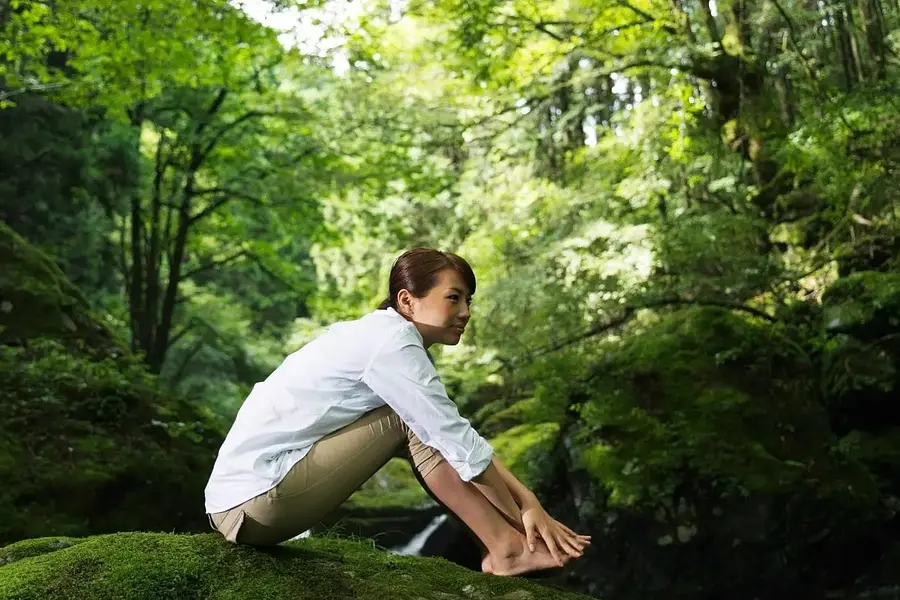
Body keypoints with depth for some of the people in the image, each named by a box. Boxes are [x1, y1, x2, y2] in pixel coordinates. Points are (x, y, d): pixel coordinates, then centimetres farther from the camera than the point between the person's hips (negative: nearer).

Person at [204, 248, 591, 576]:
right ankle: (506, 549, -6)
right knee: (412, 422, -12)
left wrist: (527, 500, -2)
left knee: (426, 427, 7)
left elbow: (459, 436, 6)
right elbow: (460, 443, -17)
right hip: (253, 502, -9)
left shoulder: (381, 335, 10)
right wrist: (523, 515, -4)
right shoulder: (392, 340, -17)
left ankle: (503, 544, 2)